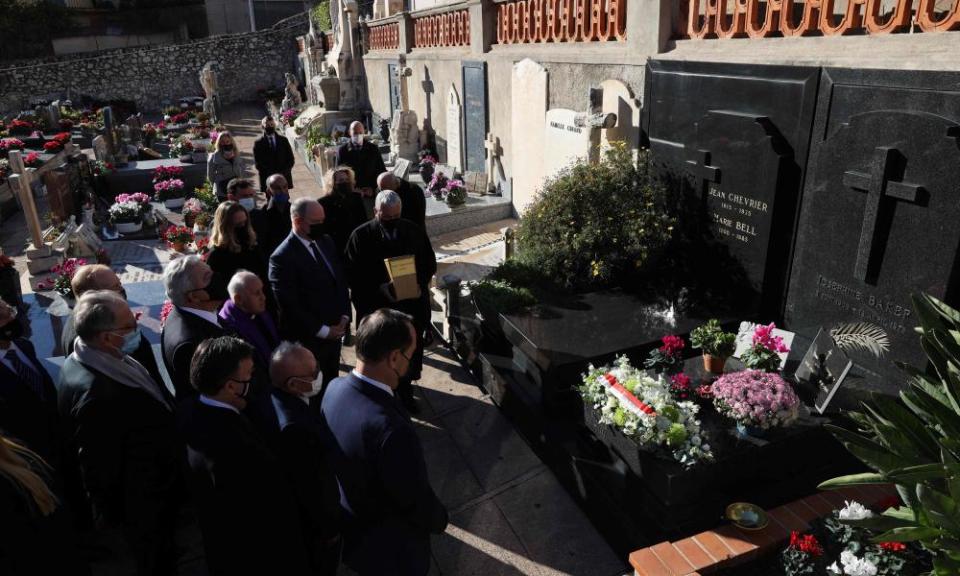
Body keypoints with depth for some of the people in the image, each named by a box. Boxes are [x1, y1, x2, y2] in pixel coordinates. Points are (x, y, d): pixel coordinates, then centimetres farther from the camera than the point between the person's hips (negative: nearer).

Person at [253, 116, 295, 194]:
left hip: (283, 177, 2)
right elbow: (257, 163, -2)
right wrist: (270, 174, -12)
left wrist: (284, 172, -7)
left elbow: (291, 158, 7)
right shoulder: (258, 142, 1)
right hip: (268, 179, -1)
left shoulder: (283, 139, 7)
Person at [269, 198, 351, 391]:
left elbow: (341, 280, 13)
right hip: (307, 340, -6)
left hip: (335, 332, 6)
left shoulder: (326, 242, 5)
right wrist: (323, 331, -14)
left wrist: (344, 316, 1)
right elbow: (289, 305, -18)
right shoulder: (282, 257, -18)